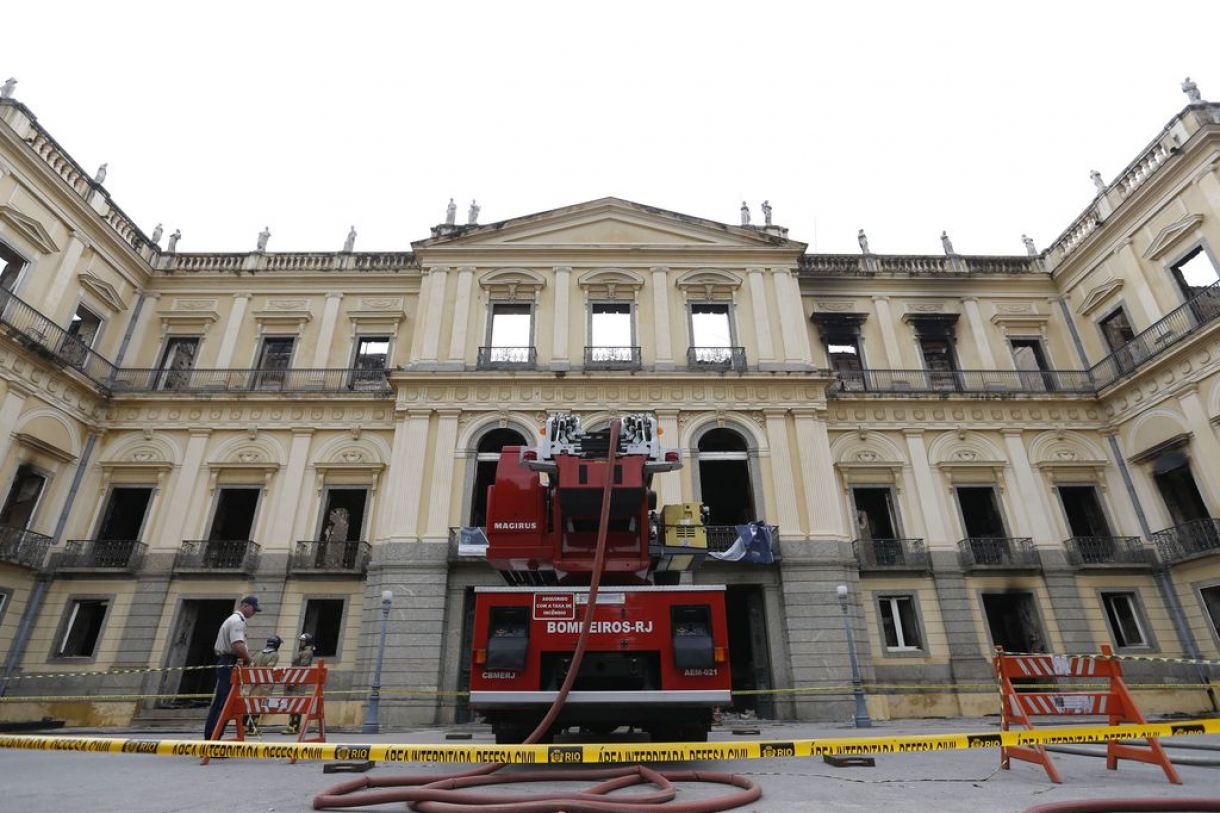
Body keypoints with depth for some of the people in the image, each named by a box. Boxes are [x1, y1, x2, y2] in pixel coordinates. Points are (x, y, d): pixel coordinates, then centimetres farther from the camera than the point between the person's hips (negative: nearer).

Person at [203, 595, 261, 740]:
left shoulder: (232, 619, 20)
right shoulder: (238, 621, -13)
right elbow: (238, 646, -26)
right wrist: (248, 659, -9)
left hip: (223, 663, 10)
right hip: (230, 665, -10)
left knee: (218, 702, 13)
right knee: (224, 702, -7)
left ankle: (209, 736, 18)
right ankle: (214, 737, -6)